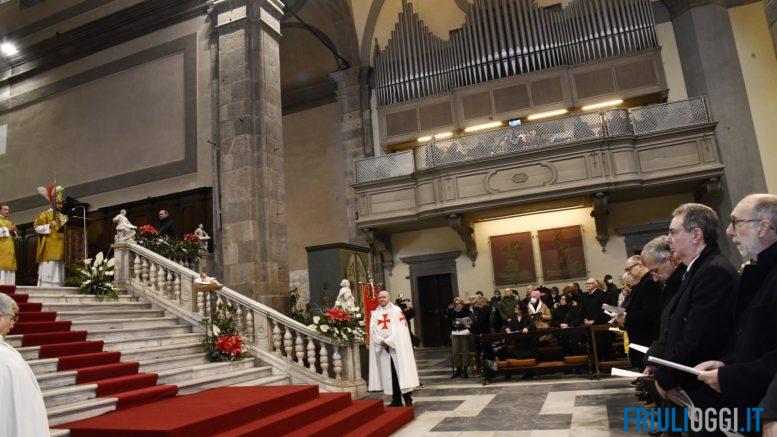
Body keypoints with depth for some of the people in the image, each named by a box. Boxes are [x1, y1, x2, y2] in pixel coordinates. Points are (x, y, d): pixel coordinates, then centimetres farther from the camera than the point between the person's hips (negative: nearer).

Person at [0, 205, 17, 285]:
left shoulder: (9, 222, 26)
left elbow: (13, 236, 23)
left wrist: (13, 232, 3)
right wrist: (8, 230, -9)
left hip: (9, 249, 7)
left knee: (9, 267, 0)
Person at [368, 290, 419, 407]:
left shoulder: (396, 310, 2)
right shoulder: (375, 314, 13)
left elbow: (400, 328, -7)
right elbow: (373, 330, 4)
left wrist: (388, 341, -14)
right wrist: (380, 341, -13)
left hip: (397, 346, -3)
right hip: (382, 347, 3)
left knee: (401, 371, -7)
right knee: (389, 374, 3)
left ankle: (408, 399, -4)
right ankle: (396, 399, 10)